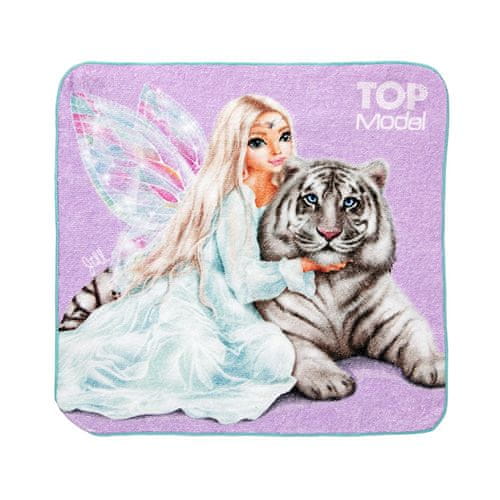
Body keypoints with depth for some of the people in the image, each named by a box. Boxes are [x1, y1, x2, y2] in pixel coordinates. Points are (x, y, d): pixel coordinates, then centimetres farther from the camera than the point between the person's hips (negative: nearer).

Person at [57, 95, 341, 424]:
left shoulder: (284, 195, 3)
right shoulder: (233, 201, -19)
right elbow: (244, 282, -21)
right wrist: (305, 265, -19)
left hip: (229, 302, 8)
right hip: (189, 299, -8)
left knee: (275, 354, -14)